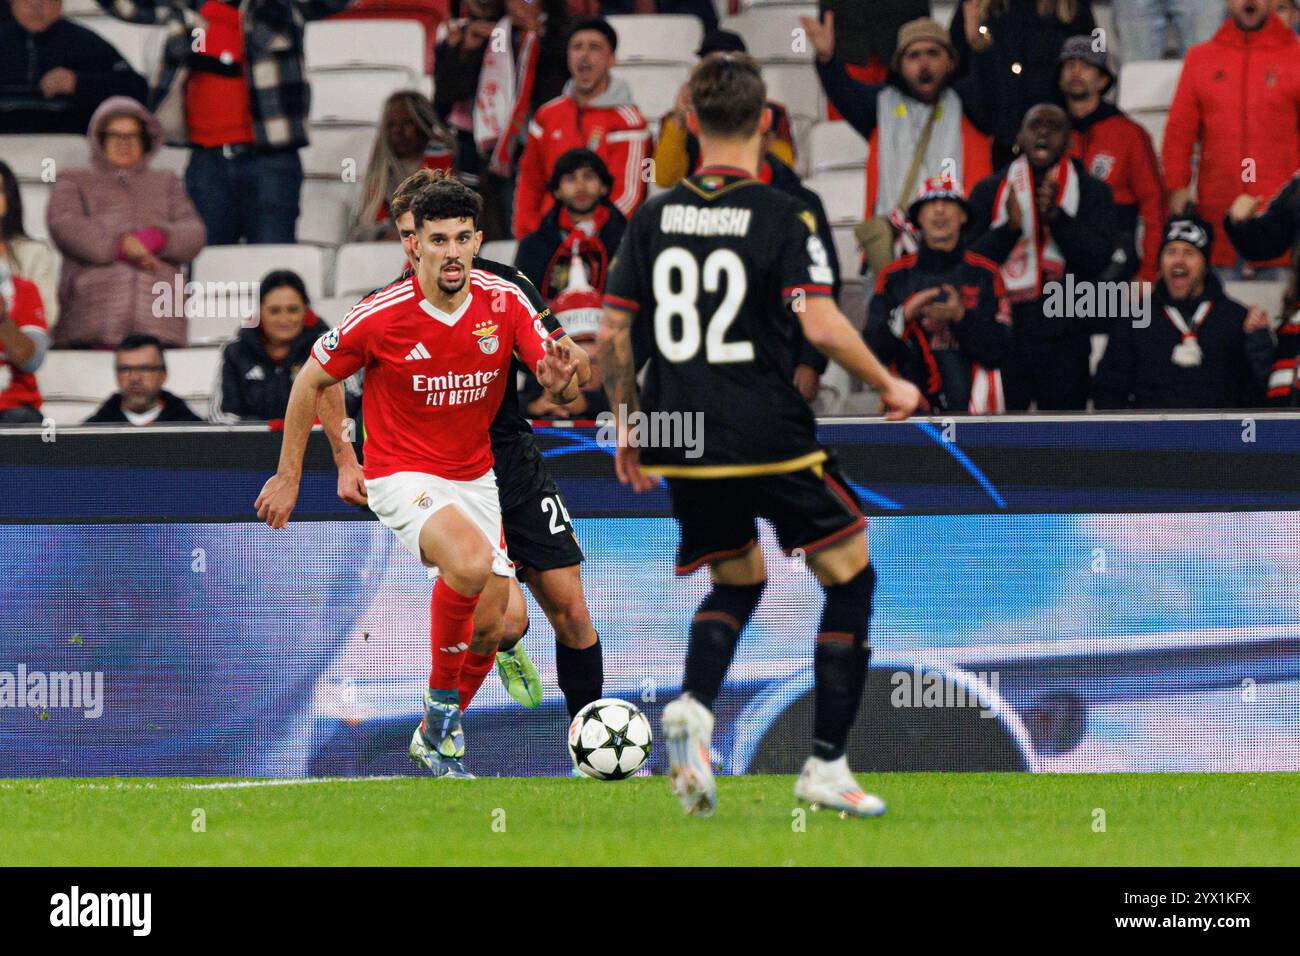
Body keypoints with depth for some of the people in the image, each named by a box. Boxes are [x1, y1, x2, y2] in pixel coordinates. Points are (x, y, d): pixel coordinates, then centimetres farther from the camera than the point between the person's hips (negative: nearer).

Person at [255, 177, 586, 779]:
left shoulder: (504, 303, -9)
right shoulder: (379, 317, -18)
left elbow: (560, 382, -7)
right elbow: (311, 380, -4)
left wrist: (561, 381, -33)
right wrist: (288, 476, -1)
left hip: (474, 476, 5)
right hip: (401, 476, -5)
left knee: (495, 622, 4)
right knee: (472, 561, -33)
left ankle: (436, 734, 30)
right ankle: (441, 702, -13)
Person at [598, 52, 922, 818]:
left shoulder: (654, 218, 5)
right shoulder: (782, 217, -8)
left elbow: (613, 334, 7)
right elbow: (821, 323, -17)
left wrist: (627, 424, 20)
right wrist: (890, 386, -3)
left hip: (682, 442, 5)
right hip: (770, 438, -5)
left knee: (738, 581, 24)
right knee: (850, 578, 10)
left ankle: (695, 706, -5)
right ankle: (827, 765, 4)